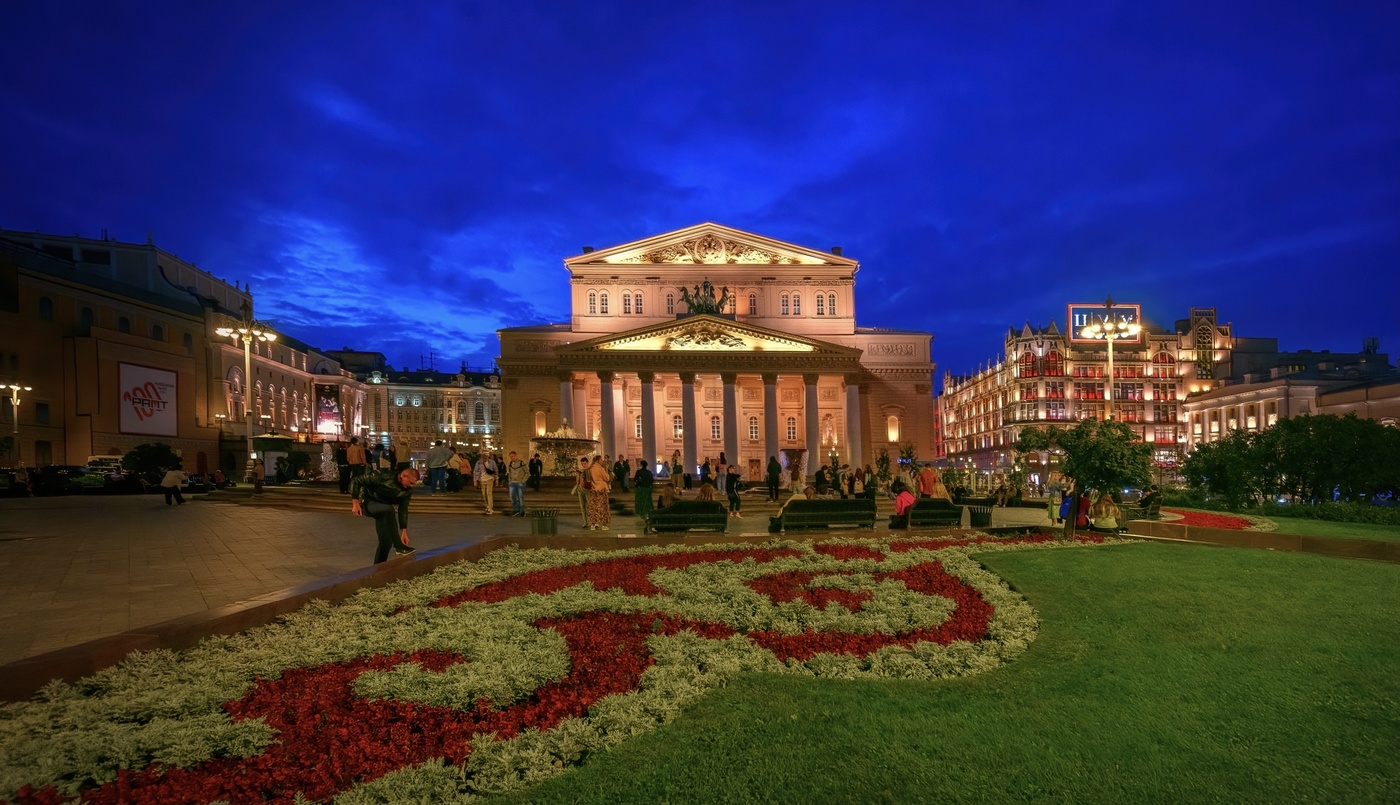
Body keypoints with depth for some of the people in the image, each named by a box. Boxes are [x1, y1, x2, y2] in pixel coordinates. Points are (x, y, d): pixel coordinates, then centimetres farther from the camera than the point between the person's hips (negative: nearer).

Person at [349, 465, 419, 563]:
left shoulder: (408, 490, -9)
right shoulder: (382, 476, -26)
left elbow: (403, 510, -1)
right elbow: (356, 481, -19)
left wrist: (404, 531, -4)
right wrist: (355, 503, -21)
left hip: (384, 509, 6)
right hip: (367, 503, -6)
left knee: (386, 542, -4)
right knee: (389, 509, -37)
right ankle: (399, 546, -31)